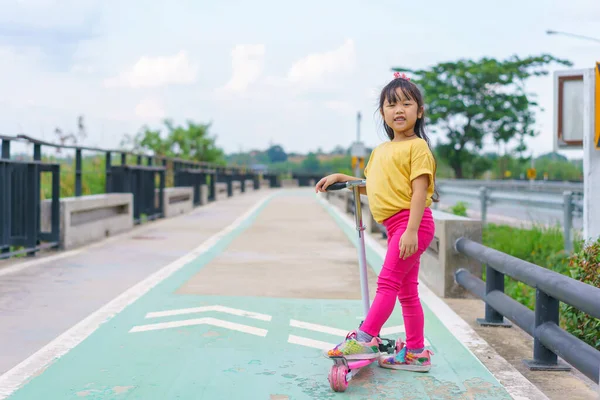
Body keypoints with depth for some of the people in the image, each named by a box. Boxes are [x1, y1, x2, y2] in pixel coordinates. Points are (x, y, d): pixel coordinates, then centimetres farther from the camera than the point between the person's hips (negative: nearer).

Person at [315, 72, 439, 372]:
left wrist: (411, 230, -23)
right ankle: (416, 352, 19)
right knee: (406, 290, 12)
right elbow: (372, 187, 27)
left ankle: (366, 339, -10)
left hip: (411, 223, -9)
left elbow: (419, 190, -16)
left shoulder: (417, 146, -8)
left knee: (387, 281, -12)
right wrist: (340, 178, 18)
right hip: (395, 226, 9)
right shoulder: (380, 150, 17)